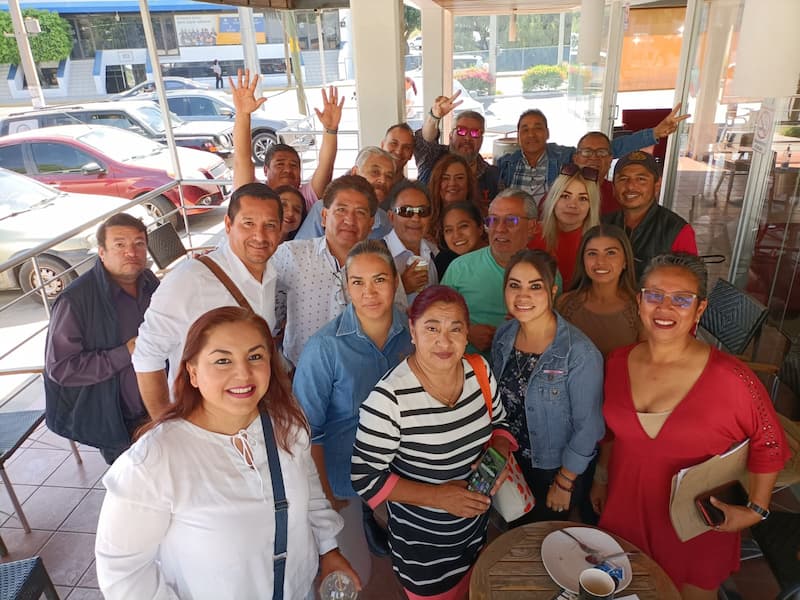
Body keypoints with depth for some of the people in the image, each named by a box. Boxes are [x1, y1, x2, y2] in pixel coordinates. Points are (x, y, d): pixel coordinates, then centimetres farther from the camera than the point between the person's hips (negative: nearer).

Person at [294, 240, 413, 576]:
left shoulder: (412, 332, -11)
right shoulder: (325, 347, -22)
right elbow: (307, 429, -15)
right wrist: (325, 496, -10)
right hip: (344, 478, -3)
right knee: (353, 578, 11)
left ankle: (370, 515, 49)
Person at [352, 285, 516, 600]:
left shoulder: (479, 370, -12)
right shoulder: (389, 398, -30)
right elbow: (364, 478, -22)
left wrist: (499, 453, -15)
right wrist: (438, 496, -26)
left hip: (476, 528, 5)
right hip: (420, 543, -5)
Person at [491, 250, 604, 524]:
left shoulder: (580, 353, -28)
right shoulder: (504, 335, -10)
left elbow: (587, 427, -19)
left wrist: (564, 483, -11)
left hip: (554, 469, -4)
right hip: (509, 464, 5)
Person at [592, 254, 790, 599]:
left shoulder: (730, 379, -22)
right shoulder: (618, 362, -8)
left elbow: (769, 444, -7)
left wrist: (755, 510, -8)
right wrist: (601, 478, 15)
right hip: (625, 510, 4)